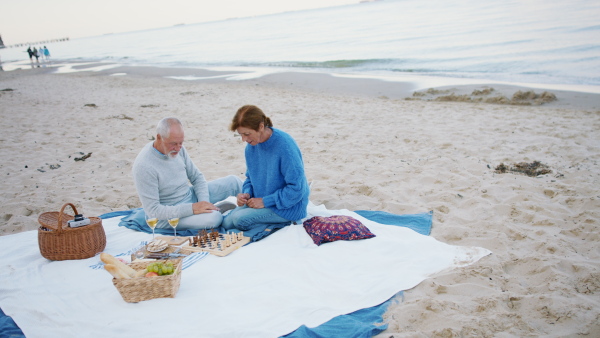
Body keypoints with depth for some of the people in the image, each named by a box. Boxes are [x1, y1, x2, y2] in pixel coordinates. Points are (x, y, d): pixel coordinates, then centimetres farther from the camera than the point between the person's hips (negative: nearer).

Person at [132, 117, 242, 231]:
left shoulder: (178, 148, -5)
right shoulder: (144, 166, -26)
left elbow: (196, 177, 6)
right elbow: (153, 210, -26)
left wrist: (204, 202, -12)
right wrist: (192, 209, -30)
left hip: (190, 196, 7)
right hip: (168, 214, -7)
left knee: (234, 181, 2)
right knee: (213, 218, -32)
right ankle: (216, 210, 1)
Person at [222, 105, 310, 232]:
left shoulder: (285, 145, -24)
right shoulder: (251, 146, -2)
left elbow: (296, 188, -24)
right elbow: (250, 177, 13)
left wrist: (265, 201, -20)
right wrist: (246, 193, -9)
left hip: (289, 206, -8)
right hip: (260, 201, 8)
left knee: (240, 219, -23)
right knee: (227, 223, 0)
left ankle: (284, 223, -7)